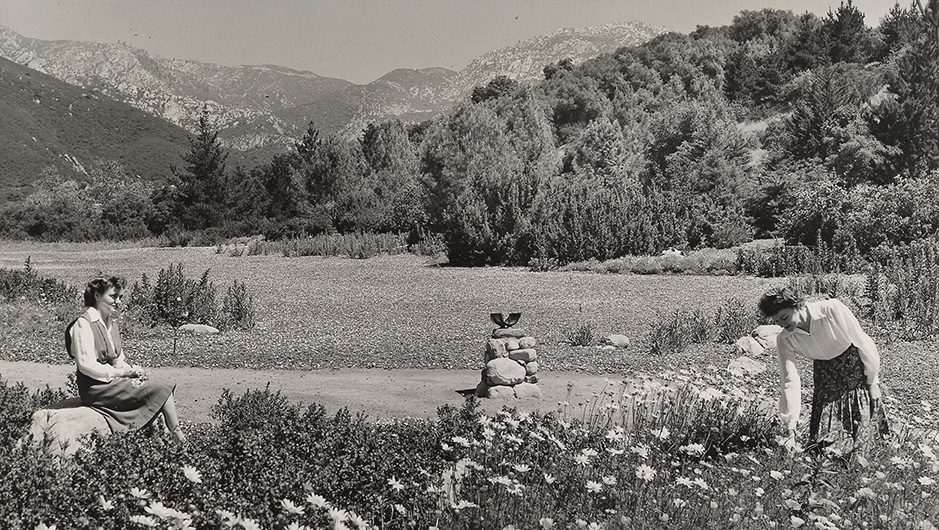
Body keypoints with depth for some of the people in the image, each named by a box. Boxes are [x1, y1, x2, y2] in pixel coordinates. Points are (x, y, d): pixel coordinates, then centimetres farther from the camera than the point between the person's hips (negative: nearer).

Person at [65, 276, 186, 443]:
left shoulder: (112, 323, 17)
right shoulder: (83, 324, -11)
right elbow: (86, 365, -18)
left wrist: (131, 371, -2)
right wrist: (120, 373, -15)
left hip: (113, 379, 9)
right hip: (95, 388, -9)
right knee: (160, 390, -17)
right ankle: (180, 438, -11)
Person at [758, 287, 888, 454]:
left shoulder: (832, 310, -28)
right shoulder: (784, 340, -16)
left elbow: (864, 343, -16)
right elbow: (789, 382, -17)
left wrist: (872, 381, -10)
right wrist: (790, 429, -21)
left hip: (857, 366, -3)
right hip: (825, 373, 3)